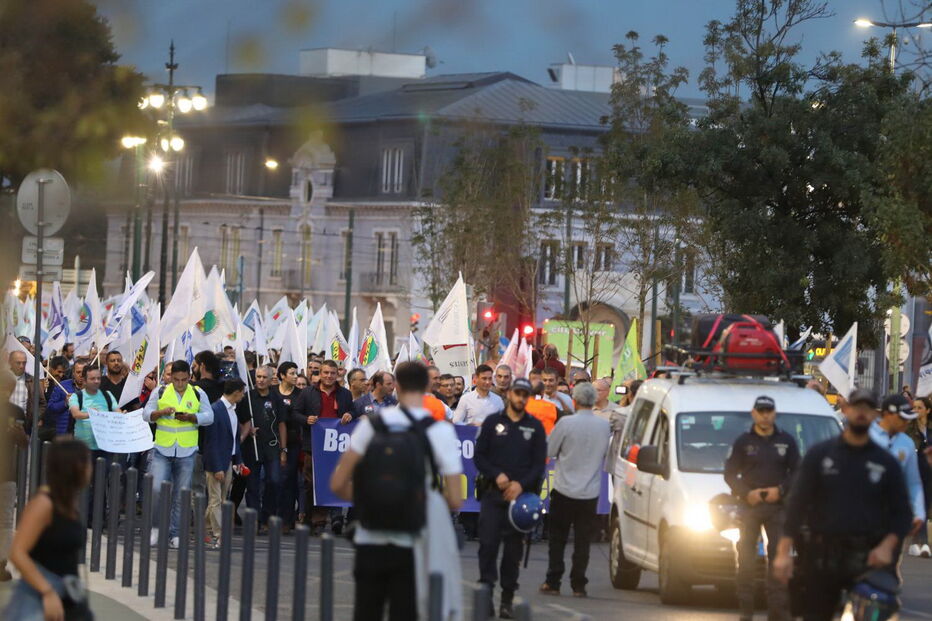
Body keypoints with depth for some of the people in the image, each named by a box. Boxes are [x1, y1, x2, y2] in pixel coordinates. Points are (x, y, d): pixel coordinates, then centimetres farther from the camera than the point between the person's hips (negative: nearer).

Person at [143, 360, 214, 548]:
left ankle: (174, 534, 12)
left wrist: (191, 417, -14)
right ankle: (156, 526, 6)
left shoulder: (198, 394, 7)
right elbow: (146, 414, 5)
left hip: (186, 452, 1)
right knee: (156, 489, -14)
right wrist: (161, 412, -15)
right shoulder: (161, 392, 5)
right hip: (163, 450, -1)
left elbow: (209, 417, 3)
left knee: (181, 495, 3)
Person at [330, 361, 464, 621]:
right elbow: (455, 501, -7)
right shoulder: (440, 431, -6)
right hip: (411, 544, -2)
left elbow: (338, 484, -1)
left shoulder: (371, 424, -2)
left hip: (370, 541, 2)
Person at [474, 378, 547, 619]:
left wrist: (521, 484, -10)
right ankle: (486, 593, -6)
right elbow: (480, 456, 5)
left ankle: (507, 599, 6)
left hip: (521, 493, 1)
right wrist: (497, 475, -11)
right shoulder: (492, 422, 8)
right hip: (493, 492, -1)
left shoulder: (536, 427, 9)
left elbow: (539, 463, 5)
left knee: (514, 548, 1)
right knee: (488, 543, -10)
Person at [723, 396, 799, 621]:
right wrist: (747, 493, -10)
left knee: (779, 556, -4)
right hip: (749, 505, 0)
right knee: (746, 557, -1)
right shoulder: (743, 442, 5)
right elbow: (730, 474, 4)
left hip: (778, 506, 0)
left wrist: (781, 490, -8)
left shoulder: (786, 441, 9)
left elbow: (797, 472, 8)